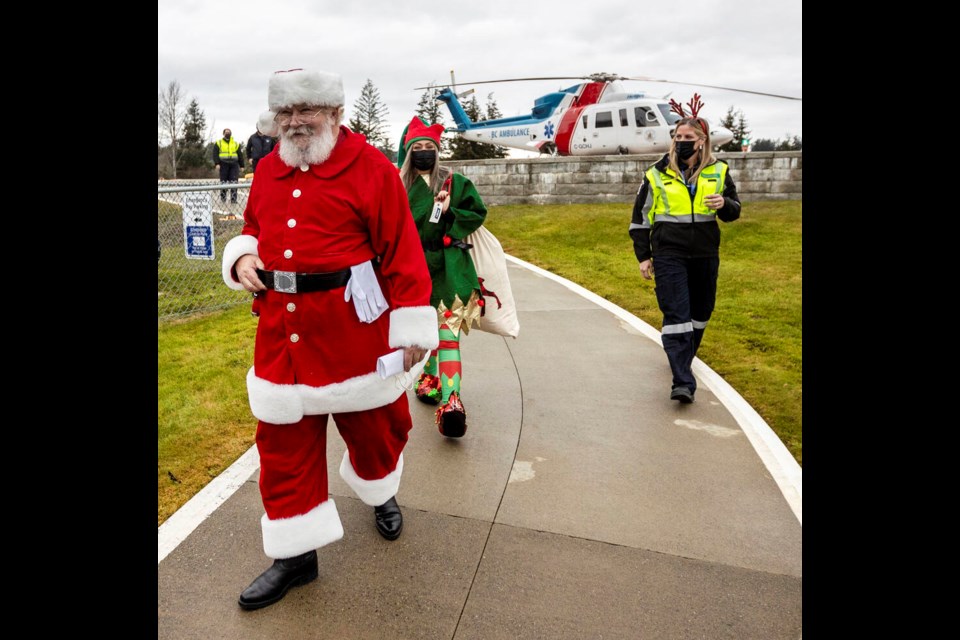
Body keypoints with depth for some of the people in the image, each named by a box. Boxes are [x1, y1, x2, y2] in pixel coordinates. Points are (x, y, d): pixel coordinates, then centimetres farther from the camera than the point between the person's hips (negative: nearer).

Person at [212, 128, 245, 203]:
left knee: (234, 182, -7)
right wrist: (217, 163, -10)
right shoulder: (218, 143, 10)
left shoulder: (236, 144, 16)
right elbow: (215, 154, 3)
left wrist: (241, 165, 11)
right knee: (223, 182, 3)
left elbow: (240, 155, 17)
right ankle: (223, 198, 11)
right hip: (223, 165, -1)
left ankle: (233, 199, -6)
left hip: (234, 164, 1)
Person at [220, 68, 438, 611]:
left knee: (372, 425, 14)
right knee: (284, 443, 9)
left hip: (355, 330, -4)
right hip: (282, 333, 5)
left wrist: (412, 330, -11)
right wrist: (243, 257, 1)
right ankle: (296, 554, 27)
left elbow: (402, 252, -11)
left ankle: (382, 494, 48)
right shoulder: (267, 170, 10)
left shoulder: (372, 169, -8)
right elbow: (253, 229, 24)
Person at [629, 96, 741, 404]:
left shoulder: (718, 171, 5)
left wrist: (725, 204, -13)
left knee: (700, 312, 15)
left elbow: (734, 210, 12)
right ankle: (683, 382, -13)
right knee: (676, 315, -10)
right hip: (668, 256, -3)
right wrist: (643, 256, 3)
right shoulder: (657, 174, 0)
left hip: (706, 257, 3)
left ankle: (683, 358, 38)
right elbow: (640, 217, 6)